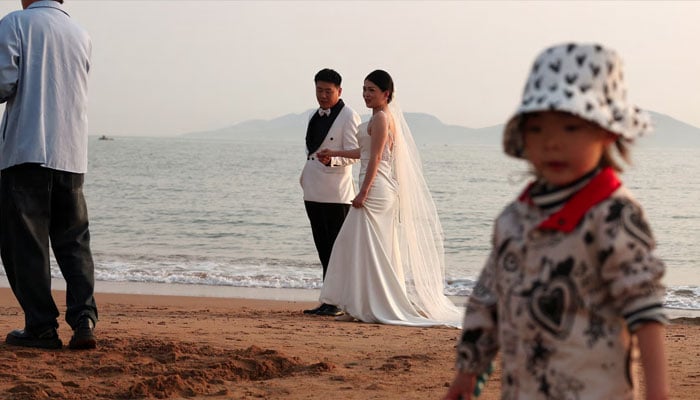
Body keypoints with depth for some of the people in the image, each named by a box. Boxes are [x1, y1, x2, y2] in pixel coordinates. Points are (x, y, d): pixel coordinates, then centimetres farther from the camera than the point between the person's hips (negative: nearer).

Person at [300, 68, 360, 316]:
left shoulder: (349, 117, -7)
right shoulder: (315, 117, 18)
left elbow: (352, 155, -14)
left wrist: (331, 160, -31)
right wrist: (305, 177, 23)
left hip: (336, 194, -8)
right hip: (313, 191, 8)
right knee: (323, 248, 9)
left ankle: (335, 302, -4)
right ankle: (329, 300, 14)